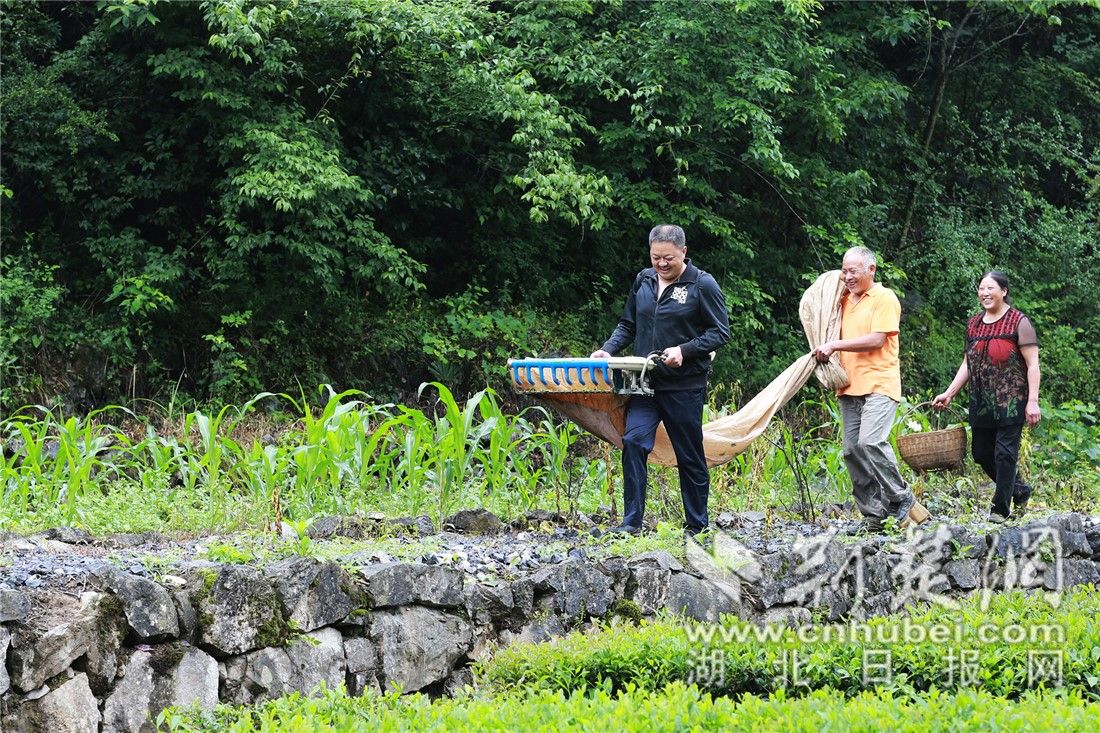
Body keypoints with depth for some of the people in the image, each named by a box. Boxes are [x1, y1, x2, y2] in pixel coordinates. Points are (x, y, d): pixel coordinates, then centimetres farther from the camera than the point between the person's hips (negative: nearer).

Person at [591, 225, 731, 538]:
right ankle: (631, 521, -12)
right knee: (634, 443, -14)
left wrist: (684, 350, -18)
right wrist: (608, 350, 2)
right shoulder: (644, 281, 11)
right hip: (645, 383, 4)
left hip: (685, 386, -4)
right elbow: (628, 325, 19)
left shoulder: (702, 285, -5)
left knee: (690, 456, 6)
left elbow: (720, 332, -5)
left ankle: (697, 525, 18)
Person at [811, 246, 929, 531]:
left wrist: (836, 345, -14)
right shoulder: (845, 301, 19)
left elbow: (876, 339, -13)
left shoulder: (885, 298, -3)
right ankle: (873, 514, 6)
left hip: (879, 384, -8)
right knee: (851, 451, 1)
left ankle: (902, 499, -9)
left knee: (870, 441, -24)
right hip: (850, 387, 8)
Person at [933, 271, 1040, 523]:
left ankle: (1001, 509, 3)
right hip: (981, 403, 7)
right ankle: (1020, 491, 26)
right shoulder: (974, 324, 12)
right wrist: (949, 394, 13)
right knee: (981, 453, 8)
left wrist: (1033, 401, -15)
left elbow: (1032, 365, -8)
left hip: (1011, 401, -7)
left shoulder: (1019, 322, -6)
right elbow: (968, 363, 19)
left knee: (1005, 452, -6)